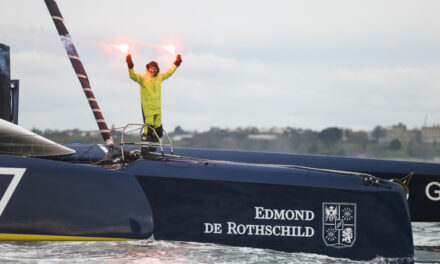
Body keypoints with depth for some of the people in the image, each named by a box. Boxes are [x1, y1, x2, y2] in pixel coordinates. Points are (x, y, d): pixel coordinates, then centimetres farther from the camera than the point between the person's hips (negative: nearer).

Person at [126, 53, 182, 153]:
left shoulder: (159, 77, 12)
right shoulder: (143, 78, -4)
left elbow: (169, 72, 27)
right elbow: (133, 76, -19)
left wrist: (176, 64, 31)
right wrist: (130, 67, -35)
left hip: (157, 109, 6)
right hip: (147, 109, -6)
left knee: (158, 132, 8)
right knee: (148, 131, -11)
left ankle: (152, 149, 24)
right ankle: (144, 150, -2)